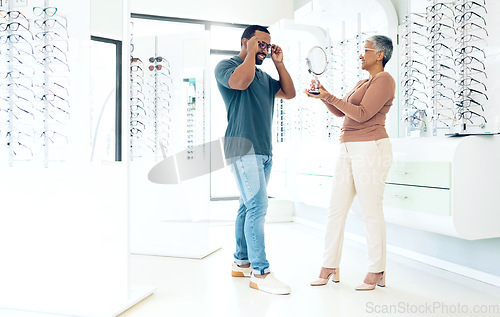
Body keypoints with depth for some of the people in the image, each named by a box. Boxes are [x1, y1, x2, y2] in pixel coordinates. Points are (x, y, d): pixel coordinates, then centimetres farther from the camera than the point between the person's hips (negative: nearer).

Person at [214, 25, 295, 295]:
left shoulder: (264, 76, 25)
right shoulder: (226, 66, 1)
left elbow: (289, 93, 18)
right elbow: (240, 81, -21)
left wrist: (278, 62, 13)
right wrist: (251, 53, -8)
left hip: (264, 151, 9)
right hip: (243, 148, -8)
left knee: (249, 206, 11)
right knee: (258, 205, -14)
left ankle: (242, 262, 20)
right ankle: (260, 273, -10)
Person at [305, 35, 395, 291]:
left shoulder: (384, 79, -4)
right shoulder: (362, 83, 24)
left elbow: (362, 114, -14)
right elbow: (340, 111, 23)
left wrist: (329, 97, -12)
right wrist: (323, 96, 9)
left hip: (371, 149, -9)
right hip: (349, 149, 9)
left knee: (371, 211, -4)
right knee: (336, 209, 5)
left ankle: (377, 272, 8)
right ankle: (330, 267, 13)